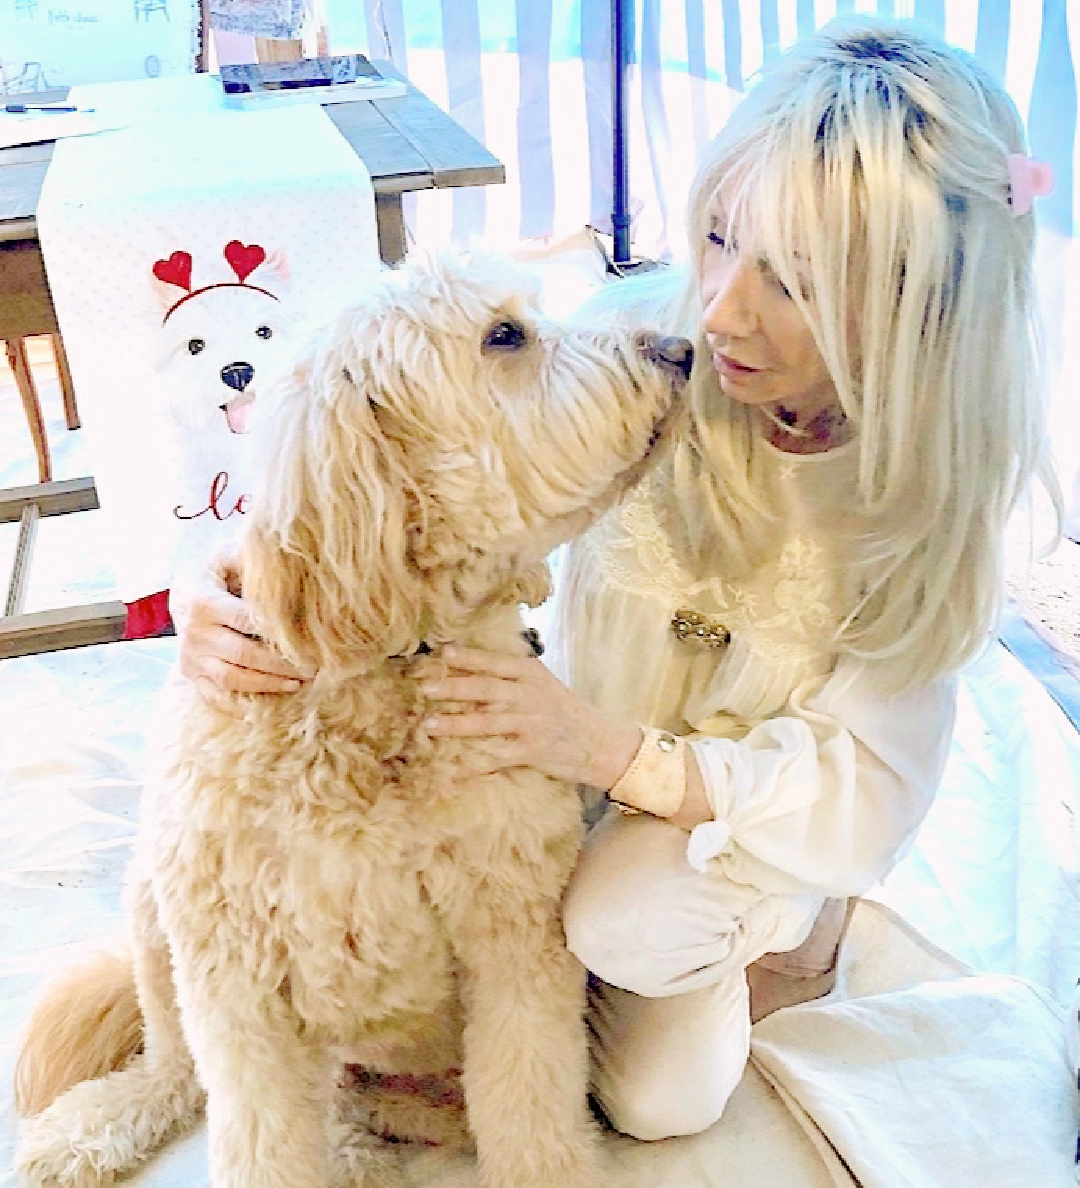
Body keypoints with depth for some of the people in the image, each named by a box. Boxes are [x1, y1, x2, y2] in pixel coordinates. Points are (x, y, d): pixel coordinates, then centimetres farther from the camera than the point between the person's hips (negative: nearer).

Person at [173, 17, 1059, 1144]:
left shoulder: (934, 478, -21)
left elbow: (863, 788, -24)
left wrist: (609, 749, -39)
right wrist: (241, 599, -39)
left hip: (765, 811, -1)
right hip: (576, 763, 1)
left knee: (663, 1094, -23)